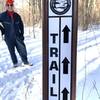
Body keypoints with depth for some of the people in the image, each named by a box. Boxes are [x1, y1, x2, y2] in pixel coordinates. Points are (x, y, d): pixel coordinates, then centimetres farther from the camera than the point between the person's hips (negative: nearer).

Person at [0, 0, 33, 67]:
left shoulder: (17, 16, 2)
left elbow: (21, 25, 14)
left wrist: (22, 34, 9)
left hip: (18, 36, 2)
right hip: (9, 38, -2)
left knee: (22, 49, 0)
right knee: (12, 51, 8)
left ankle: (25, 62, 14)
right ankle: (15, 63, 24)